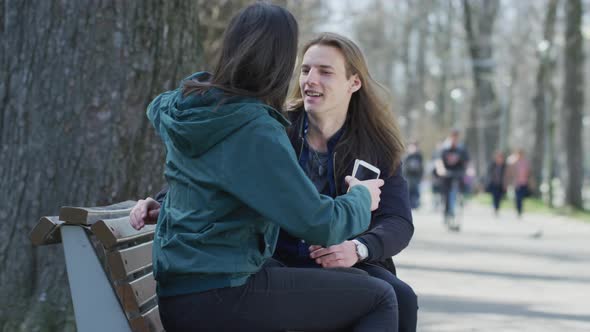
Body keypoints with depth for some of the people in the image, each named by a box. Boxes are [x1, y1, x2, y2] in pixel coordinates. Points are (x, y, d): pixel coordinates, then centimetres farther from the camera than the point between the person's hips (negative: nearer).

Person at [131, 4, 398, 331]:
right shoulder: (257, 132, -19)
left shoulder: (184, 104, 7)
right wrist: (361, 198, 3)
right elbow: (321, 226, -17)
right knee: (379, 298, -4)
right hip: (214, 301, -9)